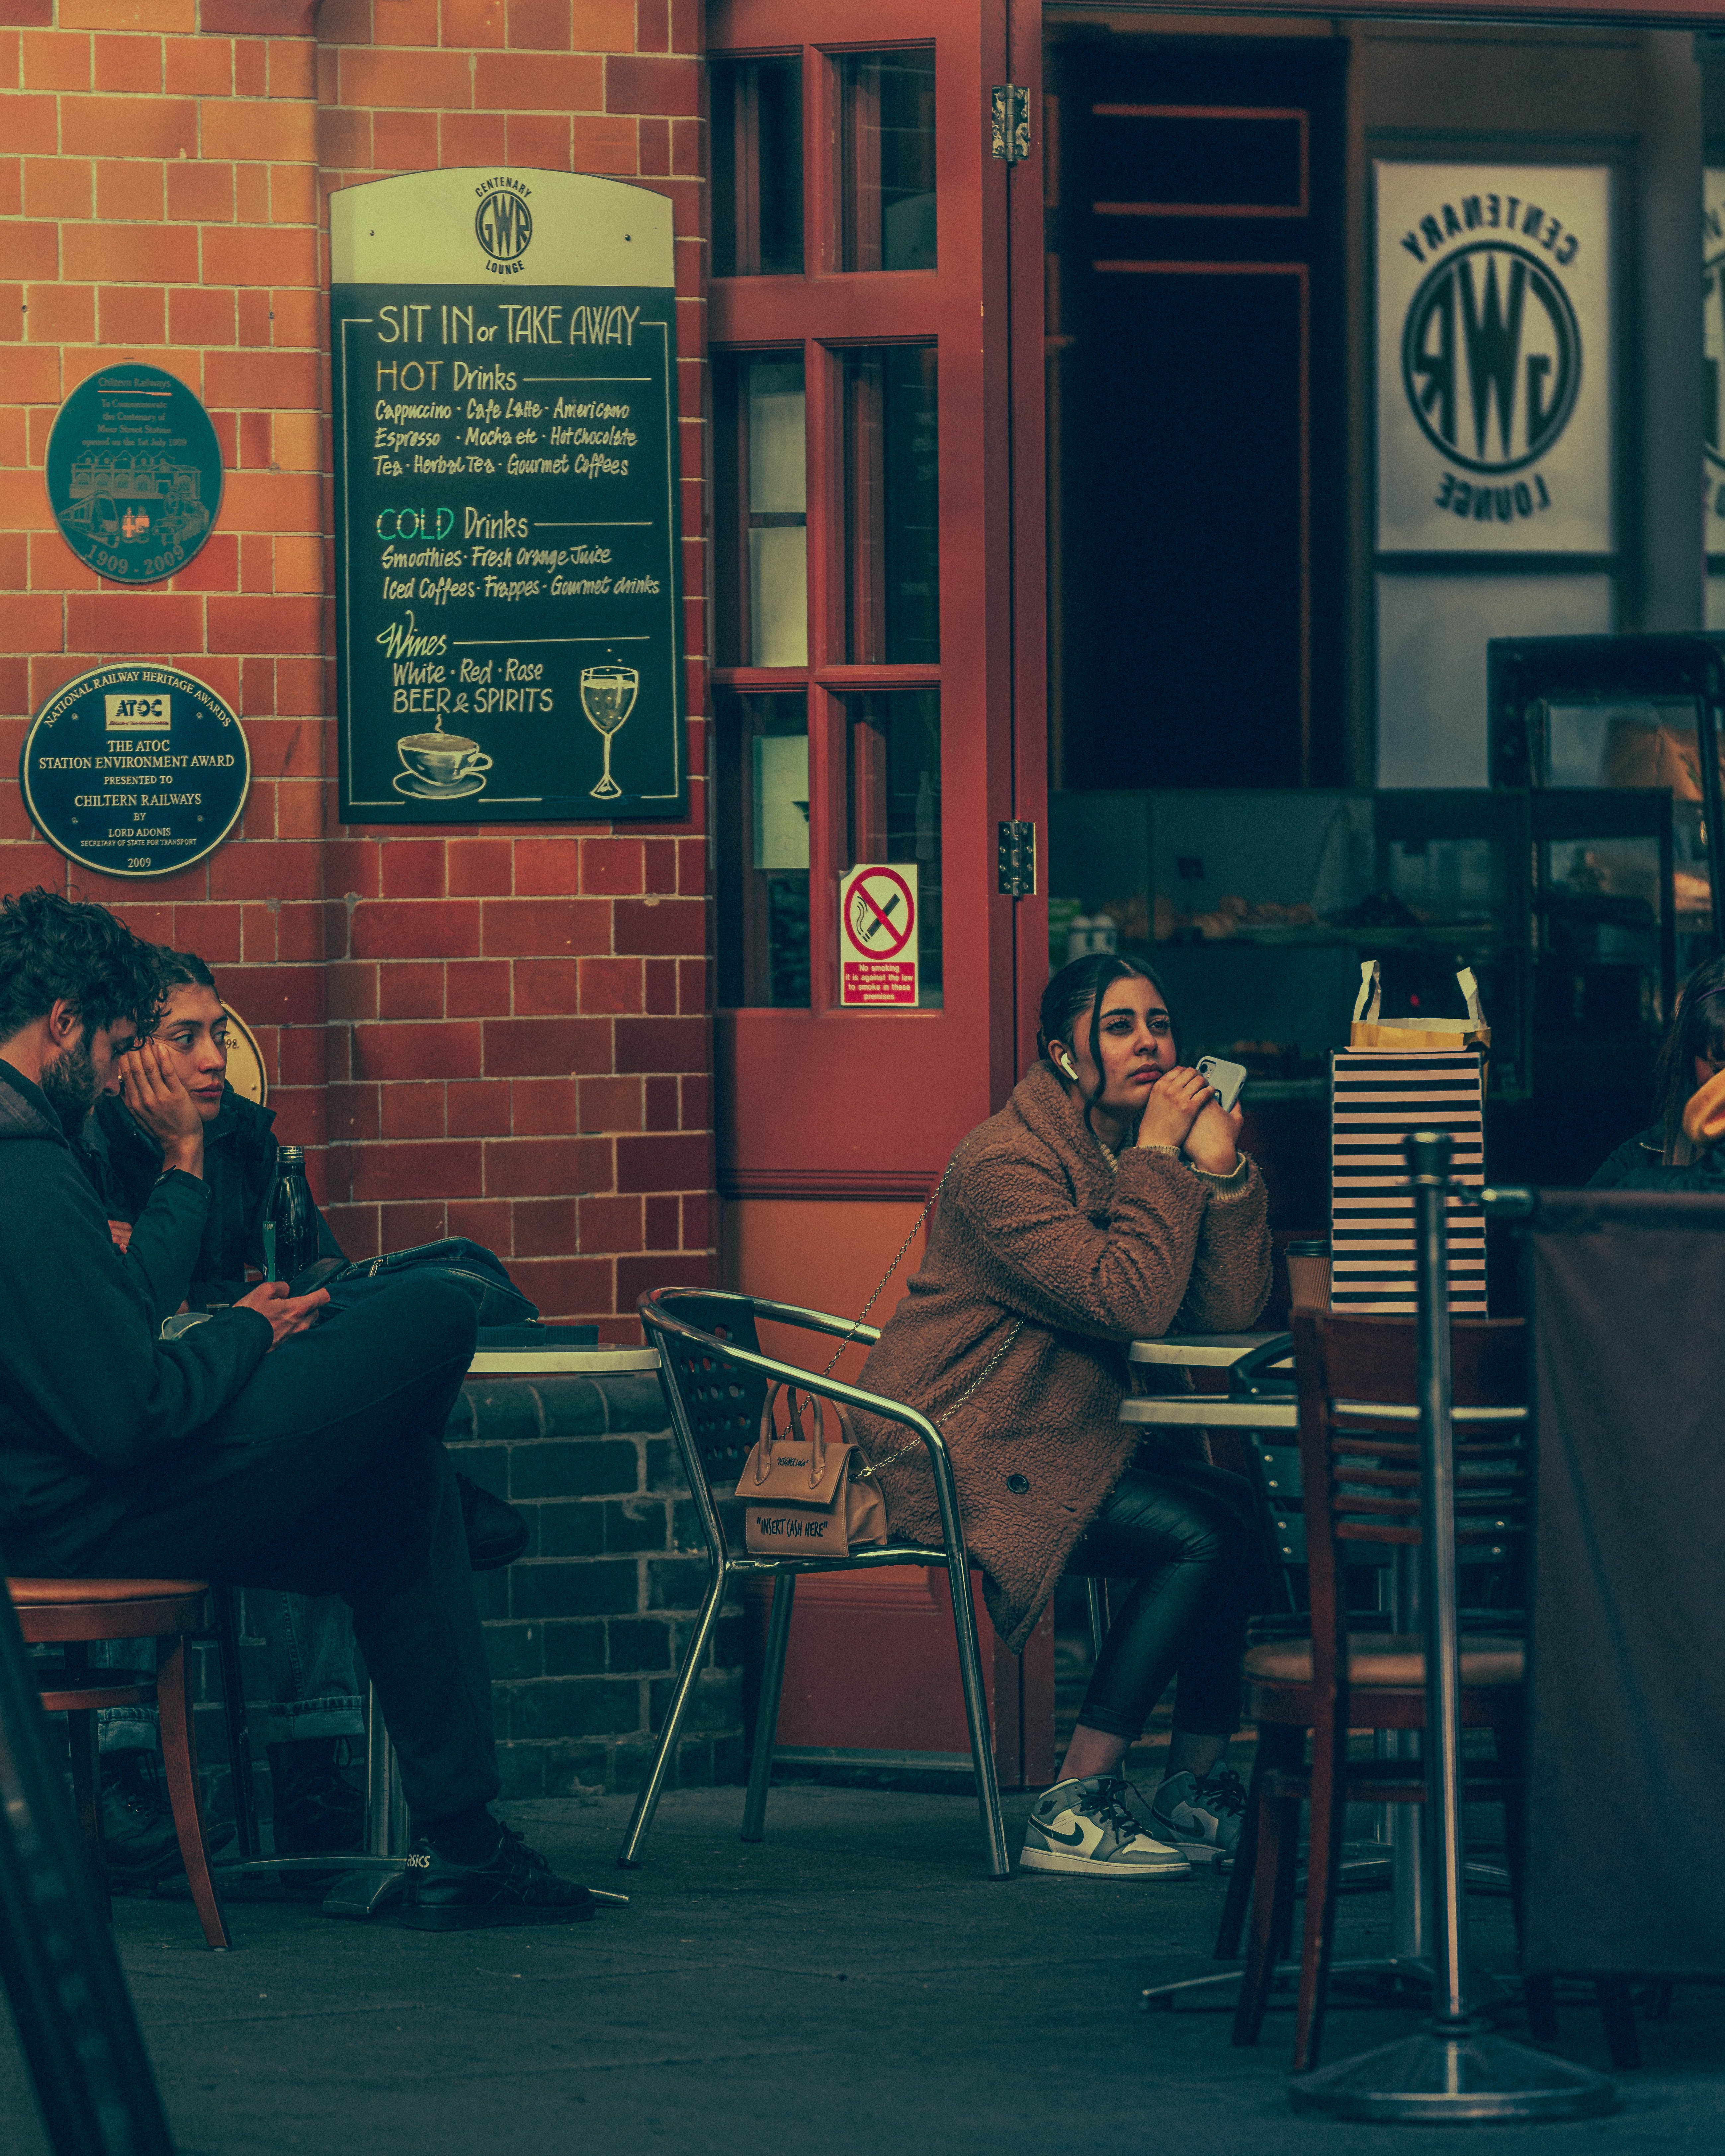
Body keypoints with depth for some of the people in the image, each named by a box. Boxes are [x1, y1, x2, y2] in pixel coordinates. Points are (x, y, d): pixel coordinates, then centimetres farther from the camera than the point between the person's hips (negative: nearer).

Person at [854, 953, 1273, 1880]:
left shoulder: (1147, 1150, 8)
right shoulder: (1007, 1163, -17)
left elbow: (1230, 1308, -4)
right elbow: (1128, 1303, -27)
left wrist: (1220, 1167, -15)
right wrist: (1158, 1160, -19)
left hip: (1065, 1439, 9)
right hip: (952, 1454, -9)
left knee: (1248, 1512, -7)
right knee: (1195, 1537, -21)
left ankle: (1195, 1794, 1)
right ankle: (1072, 1813, -19)